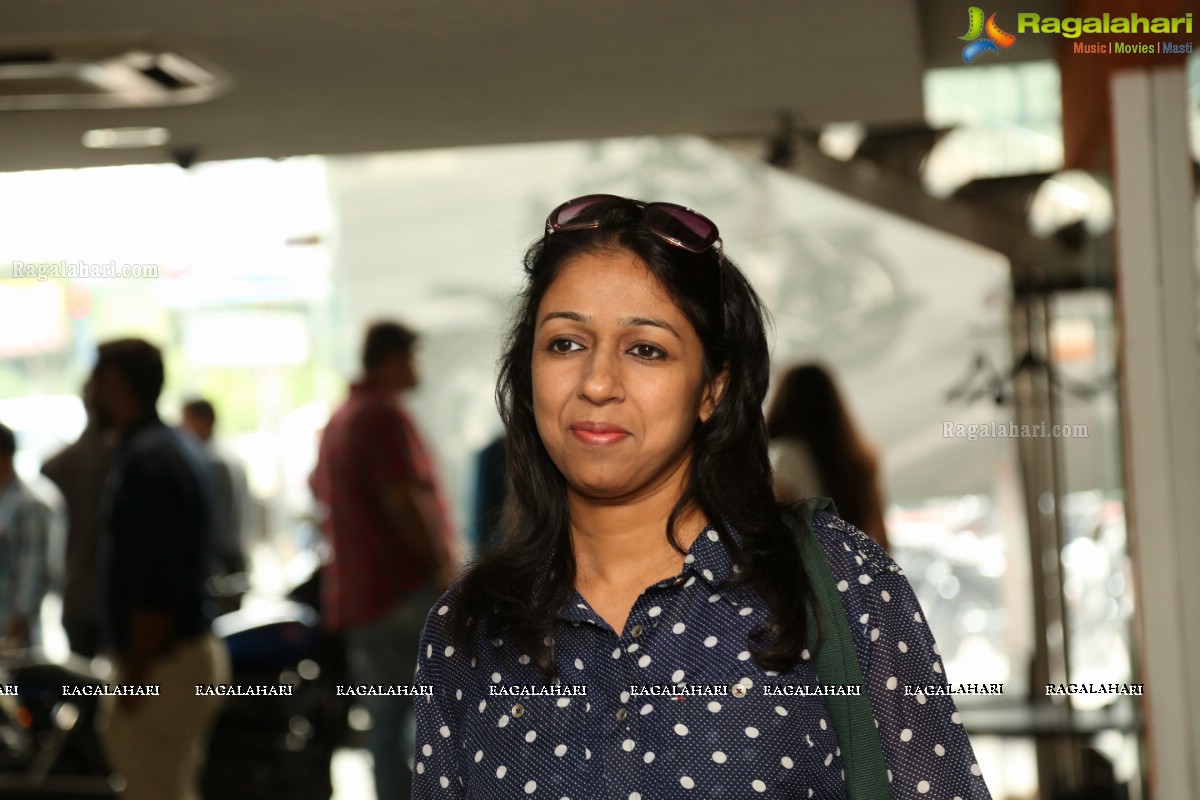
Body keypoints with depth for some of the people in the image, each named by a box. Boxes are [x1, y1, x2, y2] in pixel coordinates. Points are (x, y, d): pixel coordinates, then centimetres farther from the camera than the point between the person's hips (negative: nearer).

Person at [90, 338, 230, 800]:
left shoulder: (146, 462, -18)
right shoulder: (170, 448, 14)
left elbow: (155, 587, -23)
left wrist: (134, 677, -18)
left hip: (162, 662, -10)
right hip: (191, 651, 10)